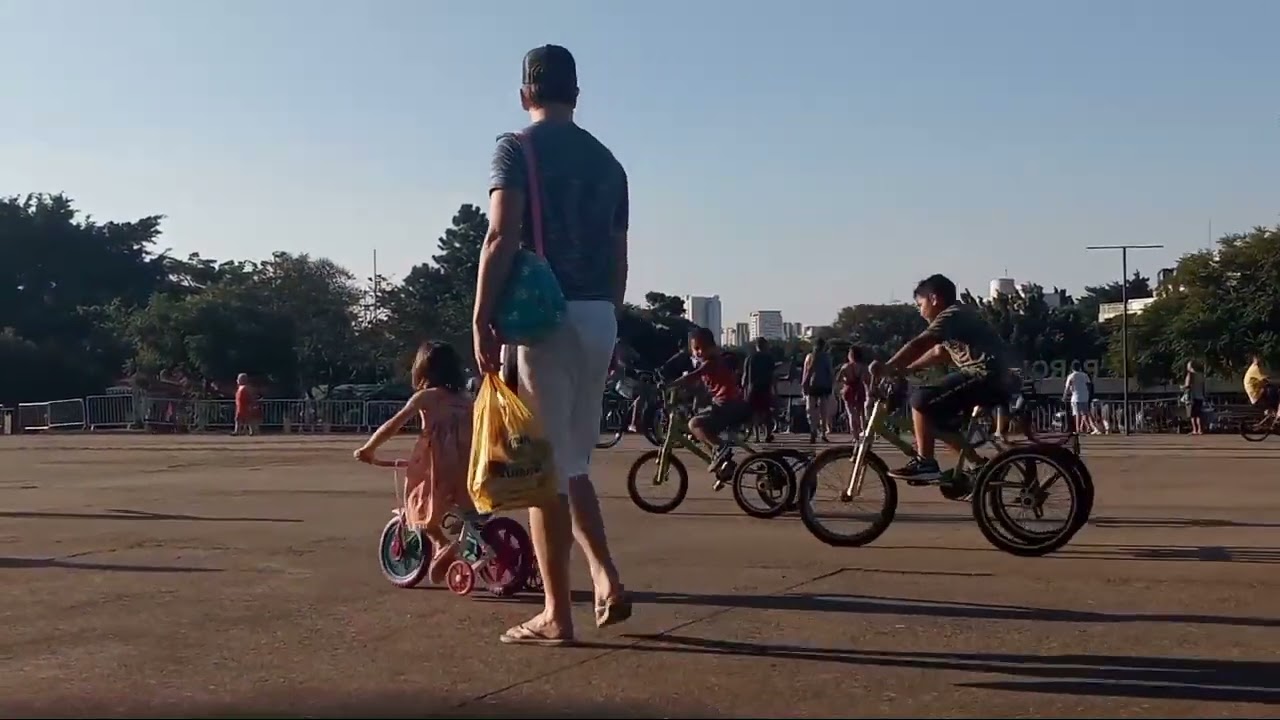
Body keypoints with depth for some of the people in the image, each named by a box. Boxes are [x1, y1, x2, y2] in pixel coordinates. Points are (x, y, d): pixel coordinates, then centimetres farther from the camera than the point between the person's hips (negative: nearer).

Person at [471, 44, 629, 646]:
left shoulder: (517, 149, -3)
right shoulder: (607, 161, 16)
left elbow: (501, 239, -15)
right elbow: (618, 259, 16)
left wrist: (481, 321, -14)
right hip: (600, 317, 6)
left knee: (546, 468, -1)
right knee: (572, 463, 18)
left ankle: (557, 614, 3)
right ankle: (607, 580, 9)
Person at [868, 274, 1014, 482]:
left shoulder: (952, 315, -8)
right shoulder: (957, 318, 24)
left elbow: (918, 344, -23)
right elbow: (938, 353, 29)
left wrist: (887, 368, -27)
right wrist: (902, 370, 22)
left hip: (985, 377, -10)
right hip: (995, 380, 10)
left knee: (921, 400, -12)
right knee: (939, 418, 16)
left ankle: (924, 464, -10)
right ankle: (981, 466, 17)